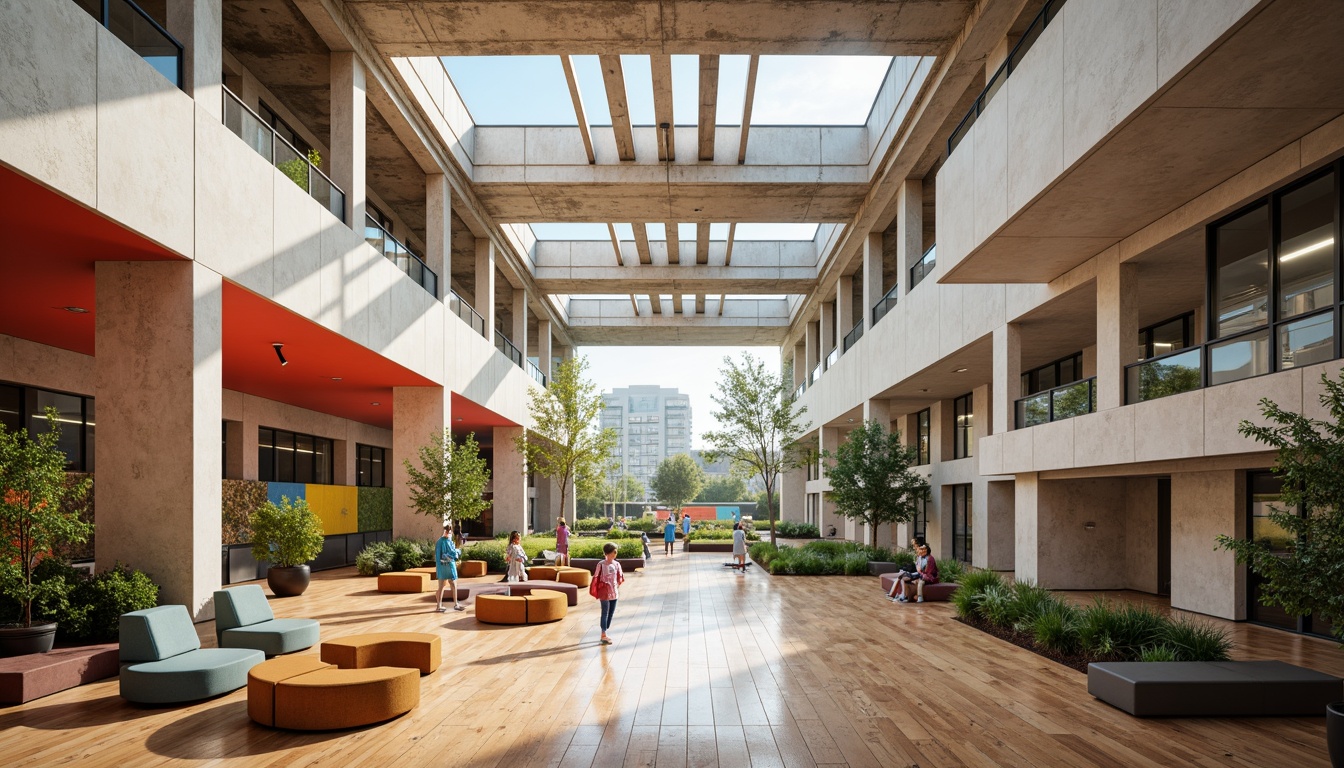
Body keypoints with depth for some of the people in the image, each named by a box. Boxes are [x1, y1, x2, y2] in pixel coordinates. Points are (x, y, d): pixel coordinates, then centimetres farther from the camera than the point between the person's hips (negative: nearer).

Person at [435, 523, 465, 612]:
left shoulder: (439, 542, 5)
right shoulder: (448, 542, -15)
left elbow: (436, 555, 10)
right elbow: (454, 553, -15)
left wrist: (437, 566, 17)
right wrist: (458, 551, 5)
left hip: (440, 566, 6)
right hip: (449, 565, -6)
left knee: (441, 586, 9)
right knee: (453, 586, 5)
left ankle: (439, 606, 10)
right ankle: (455, 604, 9)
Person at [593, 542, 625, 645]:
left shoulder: (617, 564, 2)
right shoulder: (601, 564, -12)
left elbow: (619, 578, 13)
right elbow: (596, 578, -7)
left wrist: (618, 589, 11)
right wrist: (596, 593, -4)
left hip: (614, 593, 6)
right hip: (605, 593, -6)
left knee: (611, 613, 10)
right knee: (605, 613, -2)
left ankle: (604, 634, 21)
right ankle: (604, 635, 3)